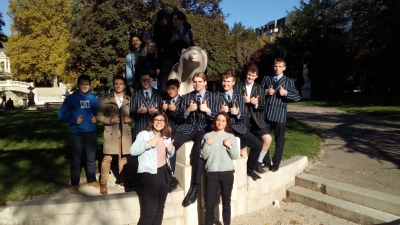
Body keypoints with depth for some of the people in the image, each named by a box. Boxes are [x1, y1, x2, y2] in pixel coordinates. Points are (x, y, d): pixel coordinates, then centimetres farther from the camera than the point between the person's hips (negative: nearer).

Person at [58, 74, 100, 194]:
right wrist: (74, 120, -17)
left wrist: (96, 118, -8)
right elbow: (61, 113, -4)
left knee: (91, 157, 13)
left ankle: (92, 180, 27)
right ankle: (74, 184, 16)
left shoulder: (93, 98, 4)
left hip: (91, 132, 3)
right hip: (76, 133, -3)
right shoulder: (71, 98, -4)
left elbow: (98, 112, 14)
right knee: (76, 159, 4)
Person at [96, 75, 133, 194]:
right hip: (111, 132, -2)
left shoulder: (130, 100, 8)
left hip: (125, 132, 2)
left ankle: (122, 180, 24)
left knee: (123, 157, 10)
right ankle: (103, 183, 7)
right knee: (107, 158, -3)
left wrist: (130, 119, -8)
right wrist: (110, 120, -14)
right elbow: (99, 116, 1)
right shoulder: (105, 99, 2)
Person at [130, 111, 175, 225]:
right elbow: (133, 151, -16)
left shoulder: (167, 137, 12)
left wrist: (171, 150, 3)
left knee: (160, 208, 16)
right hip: (150, 174, -6)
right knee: (150, 210, -5)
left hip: (164, 172, 7)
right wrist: (148, 144, -24)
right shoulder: (144, 134, -6)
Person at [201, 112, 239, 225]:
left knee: (226, 202, 12)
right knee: (209, 203, 1)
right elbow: (204, 156, -3)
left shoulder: (231, 137, 5)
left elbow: (235, 156, 1)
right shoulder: (208, 136, 2)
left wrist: (229, 146, -14)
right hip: (211, 172, -1)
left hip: (227, 173, 1)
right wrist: (208, 144, -15)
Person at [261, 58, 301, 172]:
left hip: (280, 115, -2)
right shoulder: (266, 78, 12)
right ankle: (266, 162, 23)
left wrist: (286, 93, -14)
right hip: (266, 114, 2)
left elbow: (297, 97, 0)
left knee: (279, 140, 5)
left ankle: (276, 163, 18)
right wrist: (266, 92, -10)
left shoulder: (288, 81, 5)